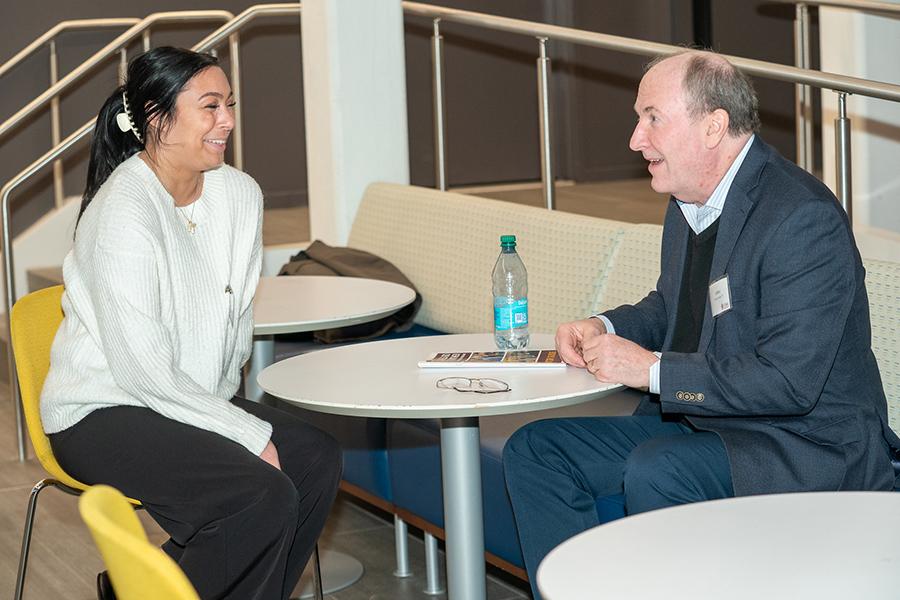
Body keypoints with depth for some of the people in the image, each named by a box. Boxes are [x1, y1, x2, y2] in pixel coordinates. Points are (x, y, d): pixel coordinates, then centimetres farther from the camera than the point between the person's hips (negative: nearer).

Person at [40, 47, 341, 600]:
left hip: (198, 399, 8)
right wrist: (250, 433, -19)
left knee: (318, 459, -11)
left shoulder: (240, 194, 1)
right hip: (103, 414, -8)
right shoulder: (124, 213, -23)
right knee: (265, 496, -24)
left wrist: (225, 404, 2)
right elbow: (143, 372, -24)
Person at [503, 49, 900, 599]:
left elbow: (787, 381, -27)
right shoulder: (690, 201, 7)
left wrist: (651, 369, -22)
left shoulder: (803, 217, -22)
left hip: (808, 445, -9)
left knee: (655, 470, -34)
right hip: (695, 420, 10)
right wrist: (604, 328, 3)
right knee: (535, 451, 1)